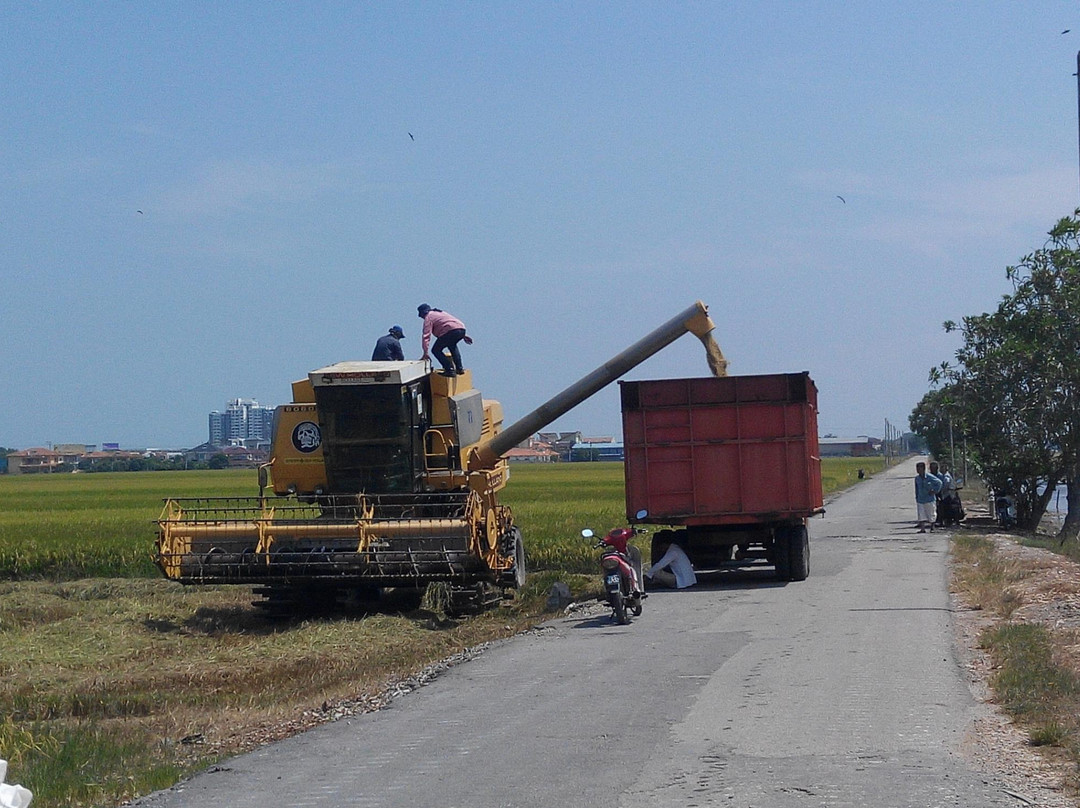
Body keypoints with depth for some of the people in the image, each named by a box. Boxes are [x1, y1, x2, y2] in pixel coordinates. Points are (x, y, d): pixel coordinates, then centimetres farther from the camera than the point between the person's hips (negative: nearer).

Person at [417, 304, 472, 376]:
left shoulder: (428, 317, 9)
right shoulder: (440, 312, 35)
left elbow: (426, 335, 1)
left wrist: (425, 353, -1)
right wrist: (463, 335, 34)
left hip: (451, 331, -9)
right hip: (462, 329, 9)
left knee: (436, 350, 4)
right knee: (452, 346, 37)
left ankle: (449, 370, -5)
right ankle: (459, 368, 31)